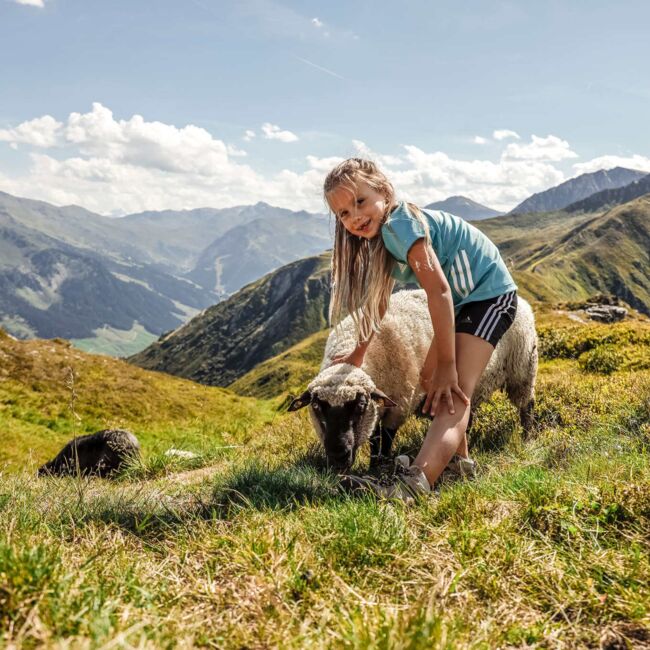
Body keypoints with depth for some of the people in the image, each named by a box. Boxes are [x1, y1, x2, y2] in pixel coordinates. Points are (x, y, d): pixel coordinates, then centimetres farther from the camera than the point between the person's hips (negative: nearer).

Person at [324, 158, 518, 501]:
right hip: (462, 300, 10)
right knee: (430, 378, 16)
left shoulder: (400, 224, -25)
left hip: (490, 293, -10)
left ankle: (415, 482, -44)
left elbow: (438, 291, -29)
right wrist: (359, 353, 25)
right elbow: (378, 300, 17)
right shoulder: (382, 235, 6)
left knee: (454, 389, -27)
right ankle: (458, 459, 30)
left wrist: (446, 365, -28)